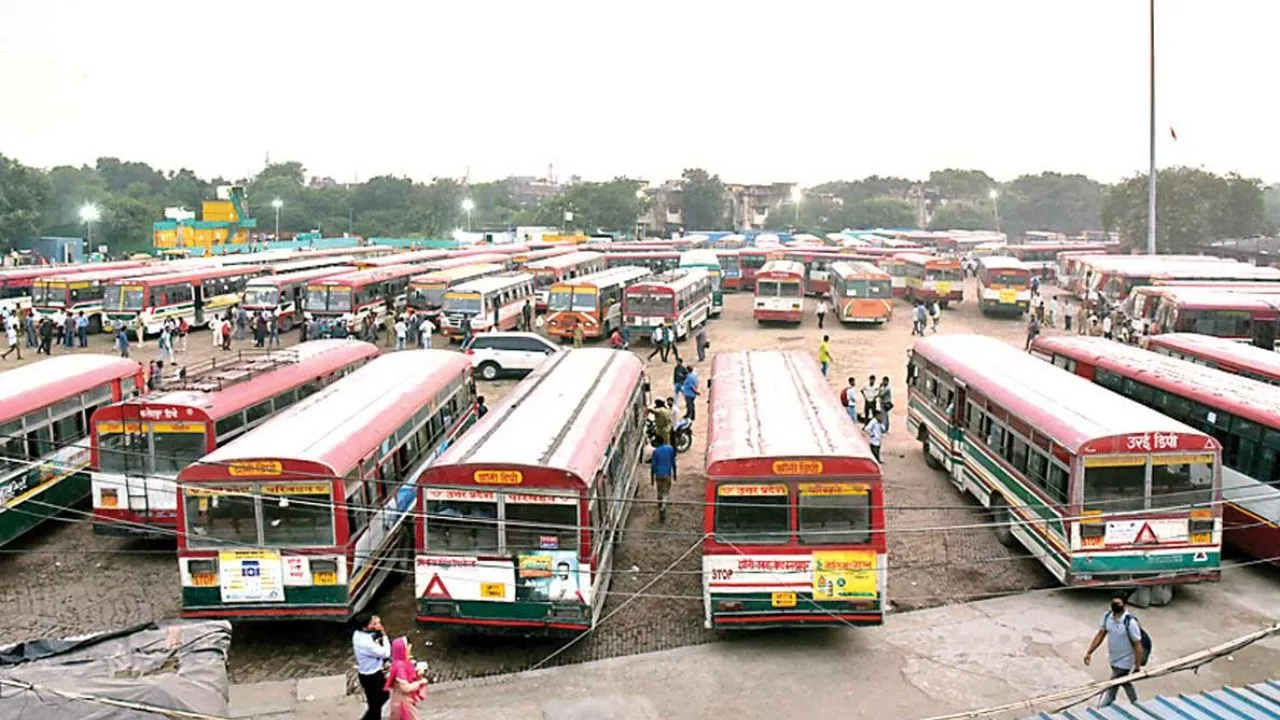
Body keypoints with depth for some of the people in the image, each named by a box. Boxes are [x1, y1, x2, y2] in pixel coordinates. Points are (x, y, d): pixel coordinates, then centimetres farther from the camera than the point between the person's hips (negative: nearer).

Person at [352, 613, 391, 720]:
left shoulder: (358, 634, -7)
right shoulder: (365, 642, -34)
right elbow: (385, 653, -26)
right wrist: (384, 635, -20)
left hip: (368, 673, 9)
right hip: (371, 677, -9)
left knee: (383, 696, 25)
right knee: (375, 705, 7)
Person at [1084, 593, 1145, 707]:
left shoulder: (1130, 622, -26)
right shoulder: (1107, 617, -6)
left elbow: (1137, 645, -20)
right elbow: (1100, 634, 2)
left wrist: (1137, 667, -16)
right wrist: (1089, 652, -2)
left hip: (1124, 663, -7)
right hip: (1113, 660, 7)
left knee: (1110, 690, -4)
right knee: (1125, 683, 27)